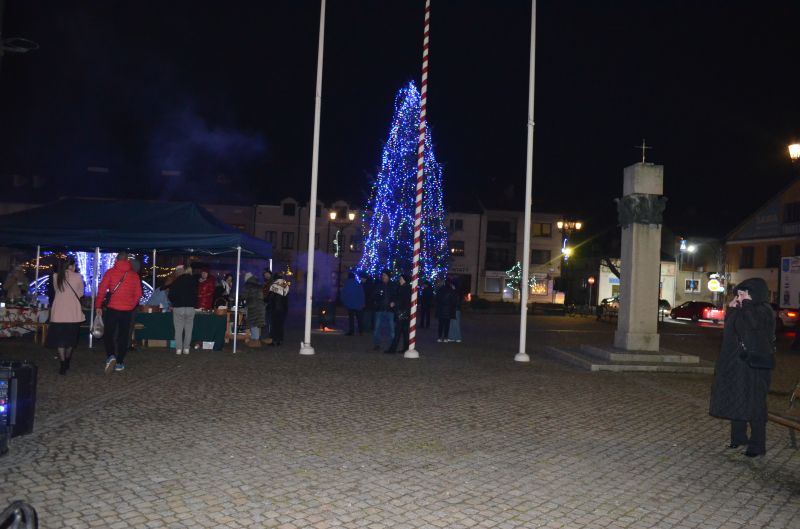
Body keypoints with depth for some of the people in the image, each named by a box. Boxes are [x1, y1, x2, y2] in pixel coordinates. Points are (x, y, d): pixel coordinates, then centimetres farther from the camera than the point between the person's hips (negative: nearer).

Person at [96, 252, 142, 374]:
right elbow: (138, 294, 7)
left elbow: (102, 289, -6)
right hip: (128, 310, 2)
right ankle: (120, 363, 12)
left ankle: (111, 356, -13)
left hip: (112, 309, -2)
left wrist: (98, 306, 1)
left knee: (108, 334, 9)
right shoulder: (134, 275, 5)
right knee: (123, 336, 10)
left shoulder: (110, 272, -3)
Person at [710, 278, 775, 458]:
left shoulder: (764, 311, -13)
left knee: (754, 404, -1)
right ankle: (738, 437, 26)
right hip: (737, 364, 8)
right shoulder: (742, 311, 10)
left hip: (755, 365, -8)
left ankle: (757, 445, 8)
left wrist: (747, 303, -19)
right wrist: (731, 309, 5)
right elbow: (729, 329, 15)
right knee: (736, 401, 14)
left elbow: (753, 323, -31)